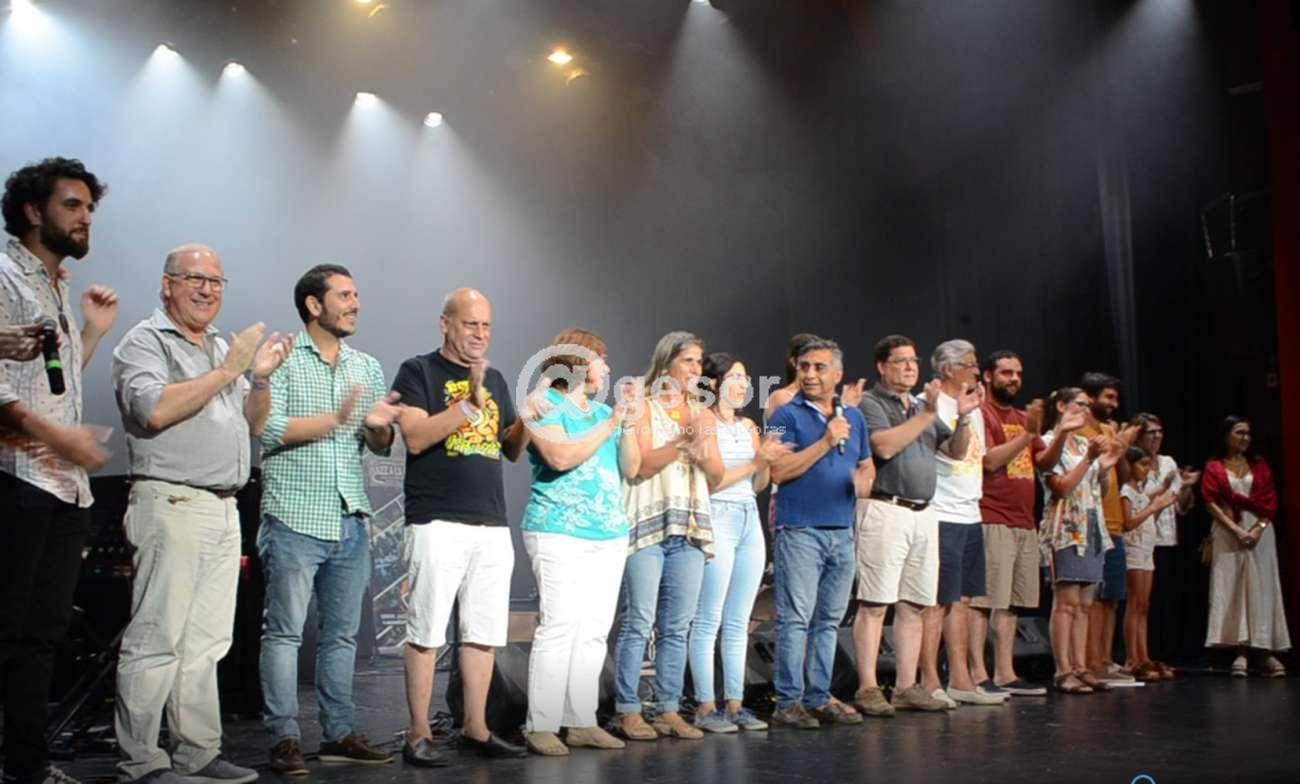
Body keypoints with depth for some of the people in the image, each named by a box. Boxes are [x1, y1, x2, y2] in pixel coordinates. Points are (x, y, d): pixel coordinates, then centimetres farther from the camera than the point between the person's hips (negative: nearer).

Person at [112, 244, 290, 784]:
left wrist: (261, 379, 4)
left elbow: (253, 424, 23)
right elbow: (155, 410, -20)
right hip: (171, 503, -8)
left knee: (206, 642, 9)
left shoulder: (221, 347, 22)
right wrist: (228, 370, -14)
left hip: (224, 510, 8)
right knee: (157, 640, -7)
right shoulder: (144, 342, -2)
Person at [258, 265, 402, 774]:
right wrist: (336, 419, -17)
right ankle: (285, 739, 2)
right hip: (295, 519, -5)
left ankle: (338, 733, 16)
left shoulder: (368, 367, 15)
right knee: (285, 633, -3)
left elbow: (381, 446, 15)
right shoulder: (281, 359, -1)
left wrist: (379, 426, -8)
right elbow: (268, 430, -12)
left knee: (342, 633, 9)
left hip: (351, 519, 6)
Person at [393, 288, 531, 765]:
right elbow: (415, 438, -12)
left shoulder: (495, 378, 18)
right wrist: (469, 404, -19)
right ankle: (418, 735, 3)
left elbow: (512, 450, 19)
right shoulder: (418, 371, 0)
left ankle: (476, 729, 17)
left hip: (492, 523, 6)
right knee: (427, 634, -4)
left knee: (484, 634, 8)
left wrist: (527, 421, -1)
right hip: (438, 522, -6)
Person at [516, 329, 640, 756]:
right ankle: (541, 726, -6)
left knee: (594, 633, 6)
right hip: (560, 533, -7)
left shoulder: (602, 410, 18)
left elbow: (630, 468, 14)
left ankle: (581, 722, 11)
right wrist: (610, 425, -12)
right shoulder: (546, 405, -2)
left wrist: (628, 425, 0)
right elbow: (561, 456, -18)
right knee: (558, 628, -11)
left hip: (609, 534, 7)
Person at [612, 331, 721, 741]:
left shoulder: (702, 414, 16)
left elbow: (716, 474, 10)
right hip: (648, 525, -5)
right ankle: (627, 711, 0)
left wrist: (702, 447, -8)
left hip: (690, 530, 5)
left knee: (677, 627, 6)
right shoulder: (644, 407, 1)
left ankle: (670, 710, 11)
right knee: (638, 623, -6)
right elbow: (642, 464, -9)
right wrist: (683, 442, -18)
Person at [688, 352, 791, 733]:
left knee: (739, 622, 9)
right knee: (709, 621, -5)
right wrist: (757, 461, -13)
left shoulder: (748, 426, 16)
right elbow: (711, 480, -11)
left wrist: (768, 459, -2)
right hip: (717, 519, -7)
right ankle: (705, 707, 0)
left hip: (750, 519, 7)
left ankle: (735, 704, 13)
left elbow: (759, 484, 16)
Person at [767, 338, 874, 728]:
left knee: (829, 620, 10)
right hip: (800, 530, -6)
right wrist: (825, 443, -16)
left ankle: (819, 698, 17)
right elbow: (779, 470, -12)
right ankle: (788, 702, -2)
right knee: (795, 619, -7)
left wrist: (863, 482, -3)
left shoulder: (854, 417, 15)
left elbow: (866, 467, 21)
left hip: (842, 532, 6)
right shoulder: (787, 415, -3)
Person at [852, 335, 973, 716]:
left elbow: (956, 450, 19)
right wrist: (927, 413, -15)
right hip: (885, 510, -7)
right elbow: (885, 446, -17)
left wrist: (963, 418, 1)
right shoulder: (870, 404, -1)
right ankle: (867, 689, -5)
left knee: (913, 605, 8)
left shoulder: (922, 406, 22)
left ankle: (906, 687, 14)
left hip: (923, 513, 7)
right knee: (874, 604, -6)